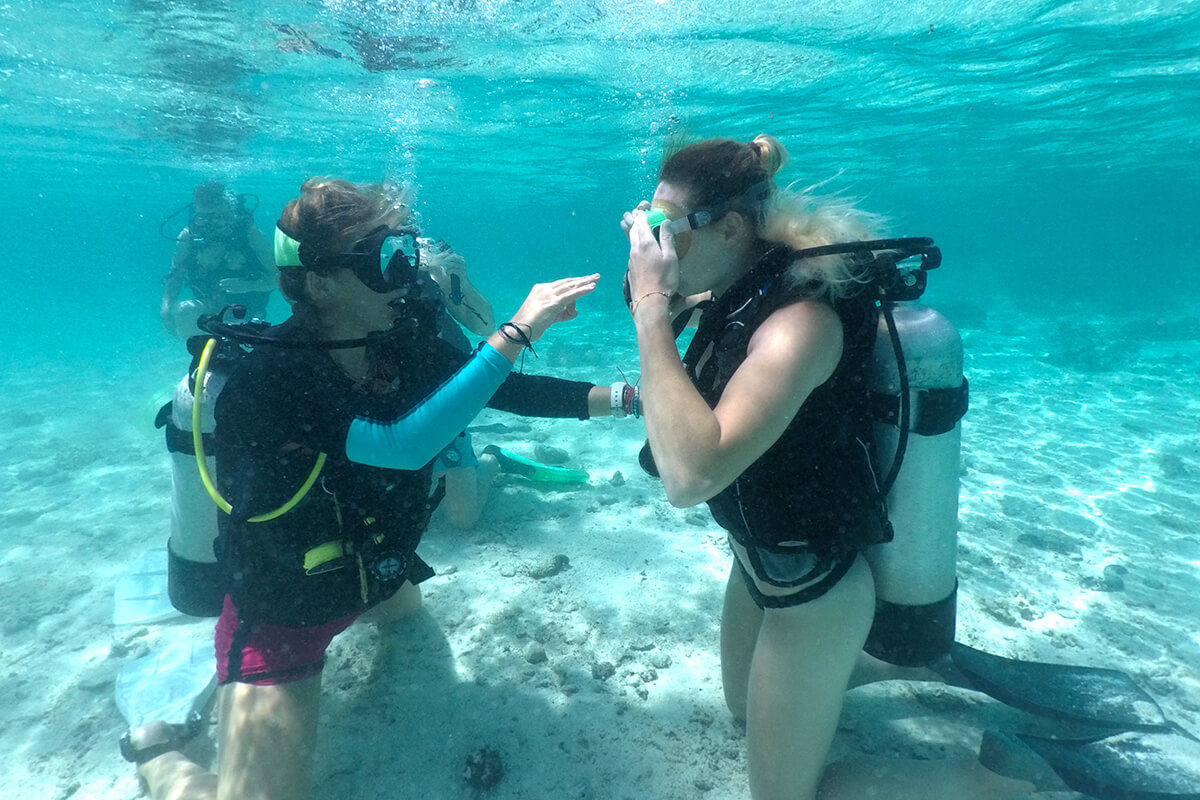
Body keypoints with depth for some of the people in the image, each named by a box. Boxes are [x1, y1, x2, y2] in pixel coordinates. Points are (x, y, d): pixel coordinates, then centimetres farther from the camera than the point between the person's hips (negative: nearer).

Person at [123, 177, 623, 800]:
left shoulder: (400, 341, -15)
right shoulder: (269, 380, -34)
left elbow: (504, 390, -12)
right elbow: (402, 444, -47)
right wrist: (517, 331, -46)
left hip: (374, 576, 7)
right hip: (282, 612, -7)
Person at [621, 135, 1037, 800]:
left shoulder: (802, 320, -31)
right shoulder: (737, 295, -6)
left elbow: (690, 476, -44)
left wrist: (652, 308, -37)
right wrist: (654, 295, -6)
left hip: (812, 591, -8)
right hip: (761, 561, 9)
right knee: (741, 704, 32)